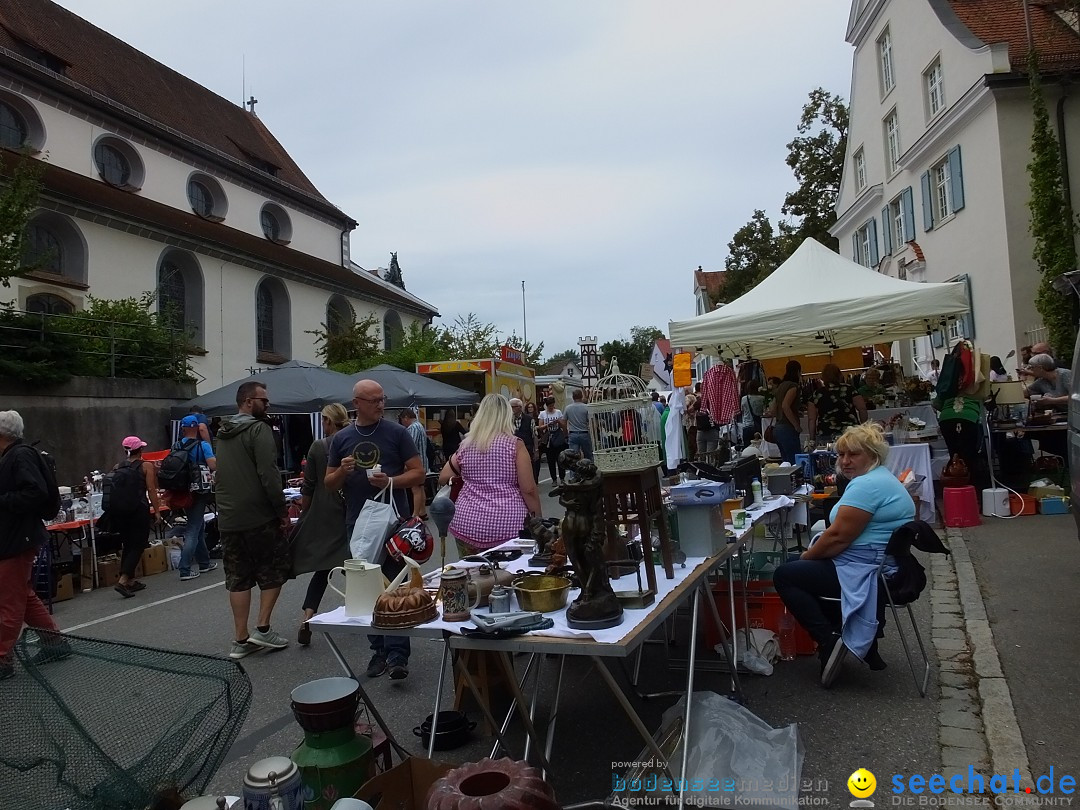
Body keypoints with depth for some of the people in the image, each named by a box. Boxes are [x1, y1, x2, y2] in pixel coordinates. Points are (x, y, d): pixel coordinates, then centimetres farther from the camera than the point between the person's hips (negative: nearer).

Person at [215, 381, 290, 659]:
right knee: (274, 570, 8)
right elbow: (268, 474, -20)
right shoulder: (259, 429, -11)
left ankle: (241, 640, 13)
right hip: (259, 517, -7)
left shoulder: (223, 434, 16)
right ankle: (262, 628, 6)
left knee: (238, 578, 10)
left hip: (228, 519, 7)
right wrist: (282, 511, -15)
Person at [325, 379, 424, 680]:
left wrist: (391, 481, -18)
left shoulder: (397, 432, 0)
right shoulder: (341, 438, 8)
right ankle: (379, 650, 22)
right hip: (358, 525, 4)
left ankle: (397, 655, -1)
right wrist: (342, 471, -10)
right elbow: (329, 484, 12)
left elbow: (418, 473, -1)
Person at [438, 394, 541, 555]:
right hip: (508, 524, -3)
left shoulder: (466, 446, 7)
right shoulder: (515, 445, -3)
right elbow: (528, 490, -6)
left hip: (468, 524, 3)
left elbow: (443, 479, 19)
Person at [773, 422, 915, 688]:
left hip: (867, 573, -11)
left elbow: (838, 537, -23)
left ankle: (830, 640, -10)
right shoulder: (882, 478, 15)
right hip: (885, 568, 11)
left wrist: (806, 556, -6)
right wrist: (811, 554, 8)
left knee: (784, 576, -4)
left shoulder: (866, 485, -20)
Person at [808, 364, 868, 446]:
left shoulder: (817, 394, 5)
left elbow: (811, 419, 2)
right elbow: (862, 409, 1)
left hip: (826, 435, 0)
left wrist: (812, 439, 6)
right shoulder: (848, 389, 6)